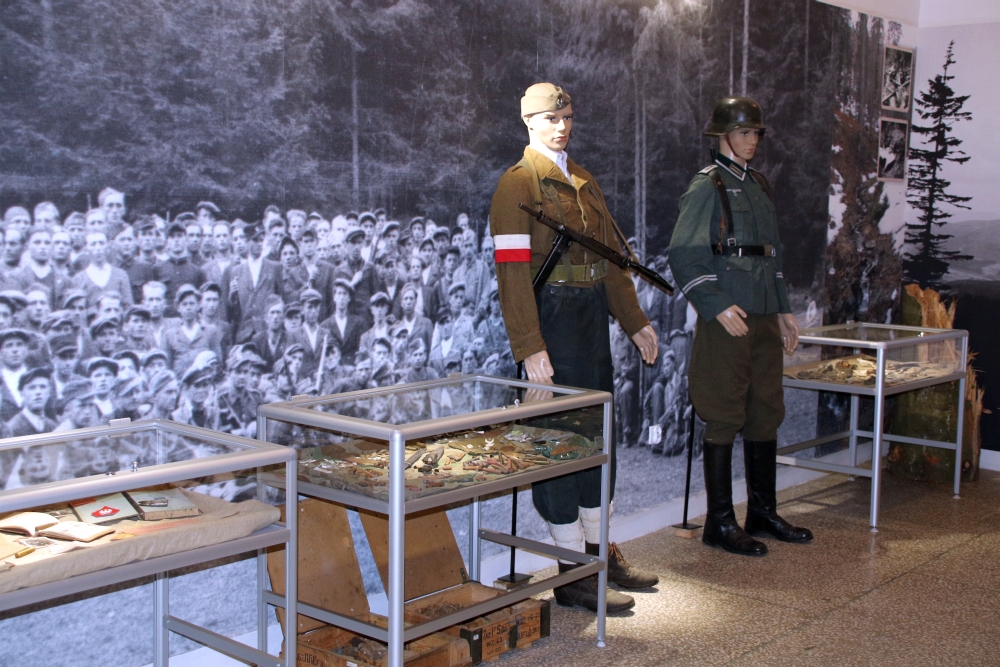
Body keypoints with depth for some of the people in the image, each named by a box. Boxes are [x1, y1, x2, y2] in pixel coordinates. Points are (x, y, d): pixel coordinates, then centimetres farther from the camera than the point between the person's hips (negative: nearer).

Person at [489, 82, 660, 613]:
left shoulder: (583, 182, 18)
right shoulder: (518, 183, -8)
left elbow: (611, 256, 21)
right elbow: (512, 270, -16)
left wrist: (635, 322, 17)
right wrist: (529, 346, -23)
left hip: (593, 318, 8)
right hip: (553, 316, -8)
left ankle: (599, 550, 28)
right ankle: (573, 574, 6)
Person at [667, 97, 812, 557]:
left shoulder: (757, 185, 17)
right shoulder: (707, 186, -6)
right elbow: (683, 255, -14)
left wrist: (783, 310, 19)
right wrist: (718, 306, -21)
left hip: (764, 318, 8)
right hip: (727, 320, -8)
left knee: (767, 415, 12)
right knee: (724, 419, -2)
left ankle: (763, 513, 24)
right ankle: (720, 523, 7)